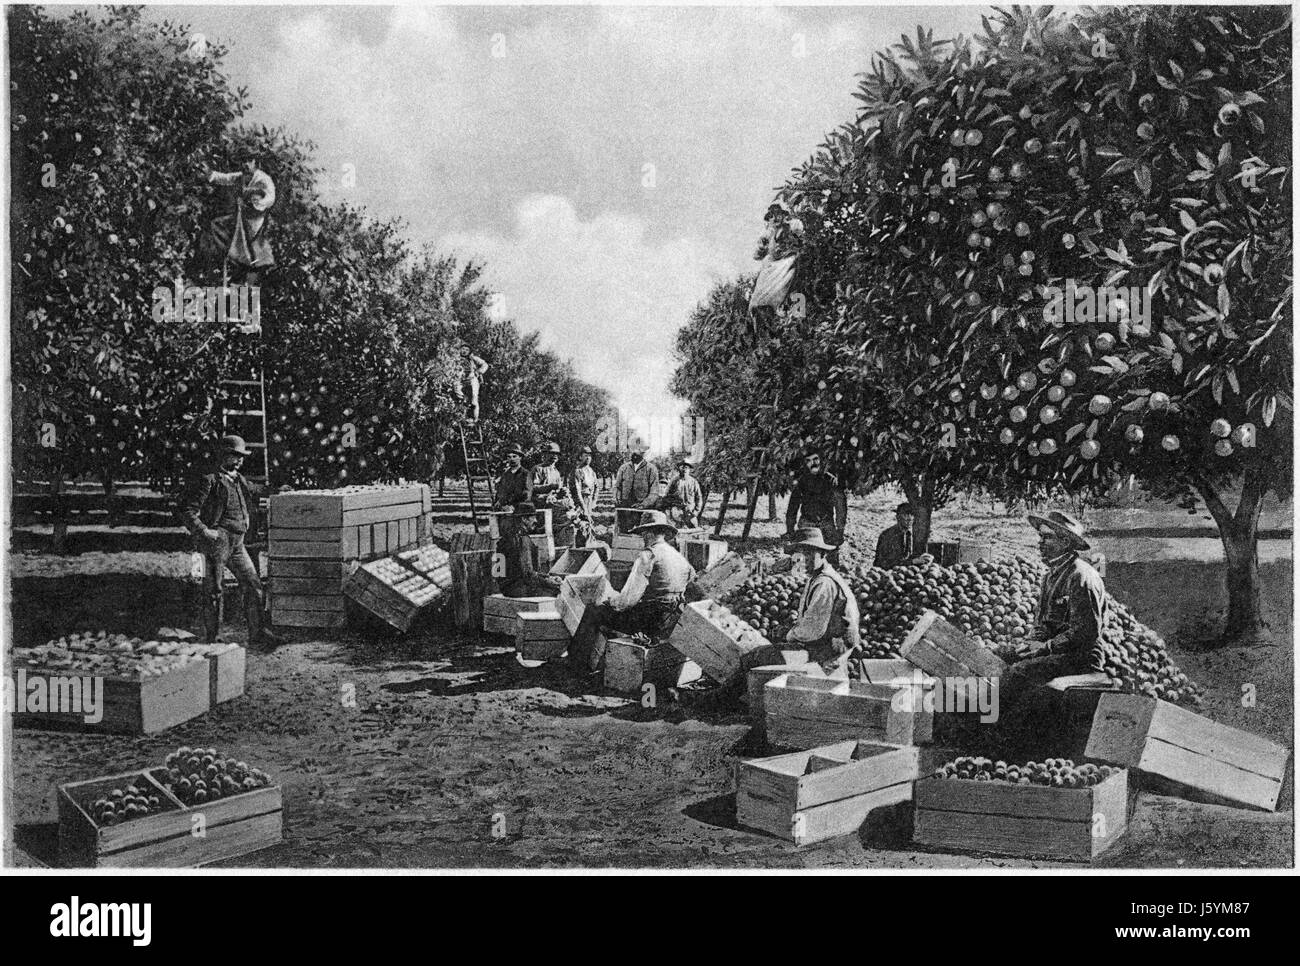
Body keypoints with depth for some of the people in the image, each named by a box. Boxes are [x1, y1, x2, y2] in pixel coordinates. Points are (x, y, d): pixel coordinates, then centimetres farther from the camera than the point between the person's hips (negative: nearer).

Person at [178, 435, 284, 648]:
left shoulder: (240, 480, 17)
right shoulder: (209, 479, -8)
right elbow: (187, 510, -12)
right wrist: (203, 531, -19)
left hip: (237, 543, 8)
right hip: (217, 540, -8)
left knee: (254, 586, 6)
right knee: (213, 590, -1)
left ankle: (257, 632, 14)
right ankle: (212, 637, 7)